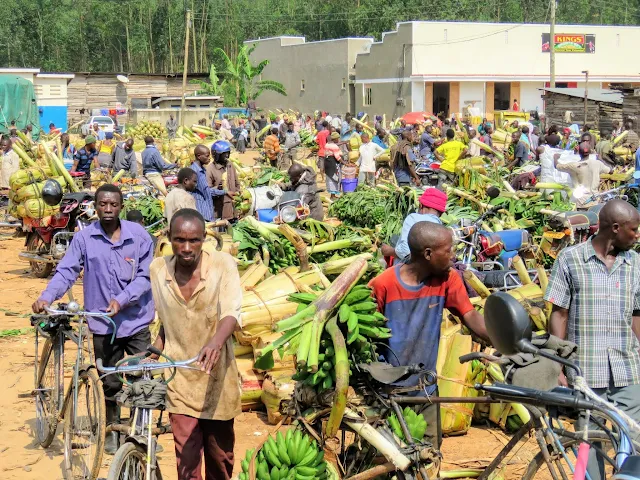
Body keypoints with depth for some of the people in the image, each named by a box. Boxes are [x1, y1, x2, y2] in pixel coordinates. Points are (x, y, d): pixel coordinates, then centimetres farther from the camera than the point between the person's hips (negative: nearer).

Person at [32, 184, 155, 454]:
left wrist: (121, 299, -18)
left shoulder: (139, 236, -4)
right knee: (110, 383, 12)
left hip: (136, 321, -1)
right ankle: (113, 430, 30)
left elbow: (145, 276, -5)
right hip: (103, 323, 1)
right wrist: (46, 297, -19)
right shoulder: (84, 238, -2)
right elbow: (66, 271, -4)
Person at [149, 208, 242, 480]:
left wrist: (216, 342, -43)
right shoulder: (158, 269, -2)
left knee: (220, 454, 14)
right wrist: (151, 356, 0)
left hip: (216, 376, -1)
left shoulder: (222, 264, -11)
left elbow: (232, 313, -24)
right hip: (179, 377, 1)